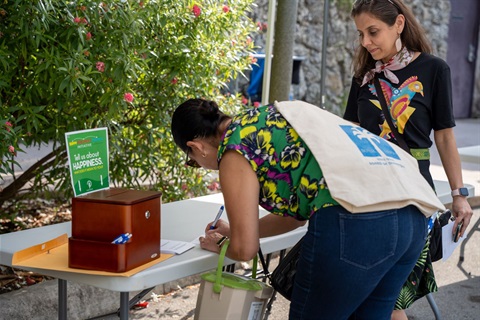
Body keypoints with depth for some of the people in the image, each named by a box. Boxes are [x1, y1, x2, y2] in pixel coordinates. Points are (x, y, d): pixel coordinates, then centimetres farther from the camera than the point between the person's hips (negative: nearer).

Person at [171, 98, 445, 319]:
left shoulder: (234, 146, 4)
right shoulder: (272, 119, 29)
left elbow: (245, 248, 3)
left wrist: (221, 245, 26)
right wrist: (236, 231, 44)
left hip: (354, 225, -9)